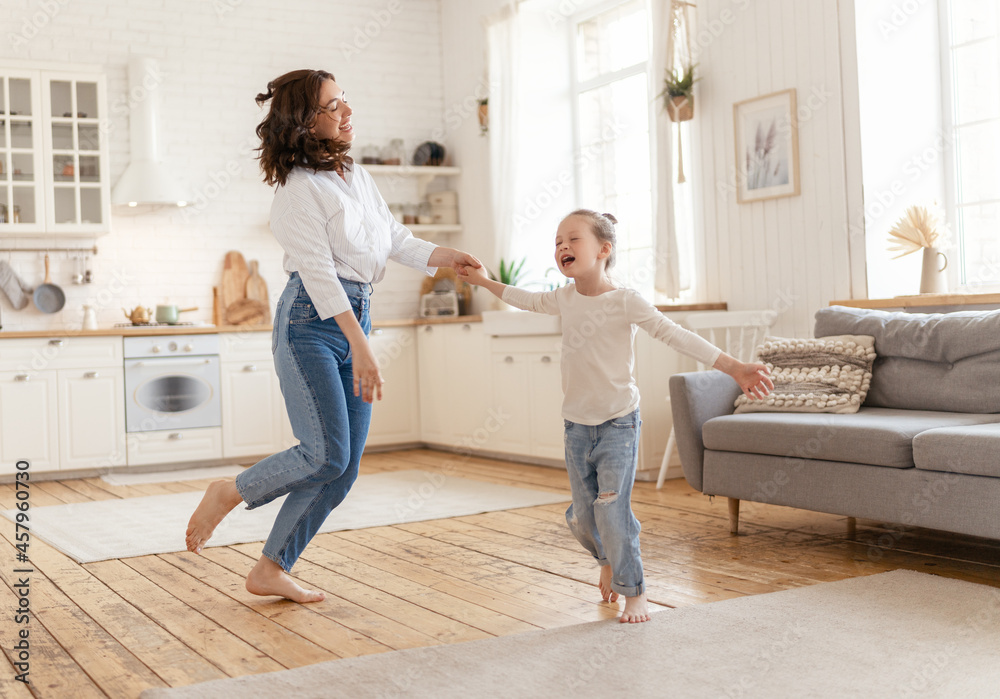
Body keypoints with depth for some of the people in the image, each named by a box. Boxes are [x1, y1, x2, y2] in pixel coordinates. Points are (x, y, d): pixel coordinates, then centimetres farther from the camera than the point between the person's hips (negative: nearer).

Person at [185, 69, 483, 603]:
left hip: (356, 321, 8)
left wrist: (446, 257, 1)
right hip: (311, 323, -8)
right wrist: (360, 347, -24)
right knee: (326, 455, -16)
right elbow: (319, 271, -17)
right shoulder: (297, 189, -9)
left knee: (343, 471, 4)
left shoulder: (358, 176, 16)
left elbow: (395, 239, 20)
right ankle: (227, 494, 10)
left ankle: (271, 569, 17)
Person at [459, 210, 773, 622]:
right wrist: (485, 282, 32)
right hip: (577, 424, 5)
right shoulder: (564, 299, 4)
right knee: (582, 516, 10)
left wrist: (734, 368, -27)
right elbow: (528, 300, 25)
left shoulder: (625, 302, -14)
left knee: (612, 511, -12)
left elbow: (676, 336, -19)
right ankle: (608, 560, 42)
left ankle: (634, 592, 8)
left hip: (618, 422, -5)